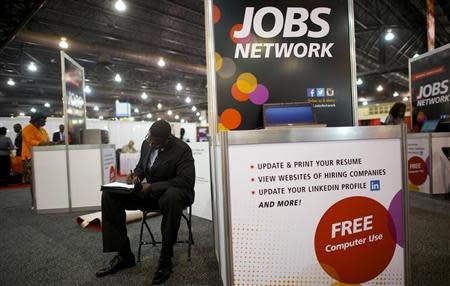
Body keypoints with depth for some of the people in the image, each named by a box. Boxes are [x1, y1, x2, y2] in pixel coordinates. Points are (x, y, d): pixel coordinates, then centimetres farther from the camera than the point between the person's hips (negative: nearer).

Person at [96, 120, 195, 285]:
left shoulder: (182, 150, -18)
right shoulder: (146, 144, 2)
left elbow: (187, 181, -26)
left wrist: (152, 187, -28)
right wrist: (136, 176, -7)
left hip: (174, 192, -6)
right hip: (150, 191, 7)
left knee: (171, 198, -43)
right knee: (109, 195, -9)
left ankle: (165, 260, -24)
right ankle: (124, 254, -5)